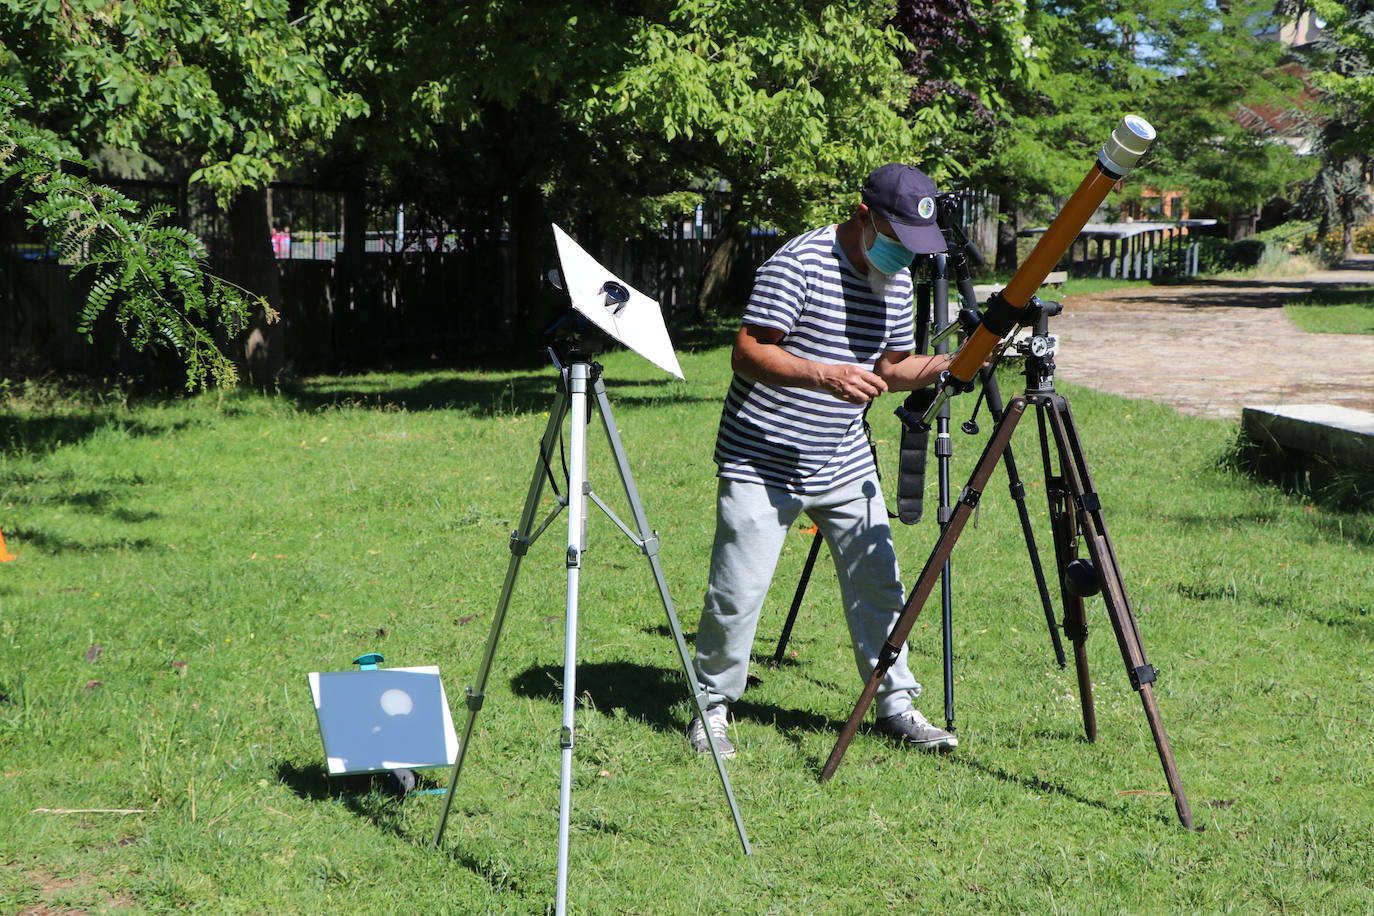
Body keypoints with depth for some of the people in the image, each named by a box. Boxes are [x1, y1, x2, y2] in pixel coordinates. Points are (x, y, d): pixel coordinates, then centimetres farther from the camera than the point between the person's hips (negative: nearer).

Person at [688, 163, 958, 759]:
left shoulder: (898, 280, 6)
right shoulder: (798, 263, -16)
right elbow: (747, 352, -20)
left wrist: (946, 365, -4)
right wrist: (825, 376, -32)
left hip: (845, 463, 6)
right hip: (762, 463, -6)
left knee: (877, 583, 7)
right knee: (737, 593, -4)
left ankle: (895, 704, 22)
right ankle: (712, 709, 14)